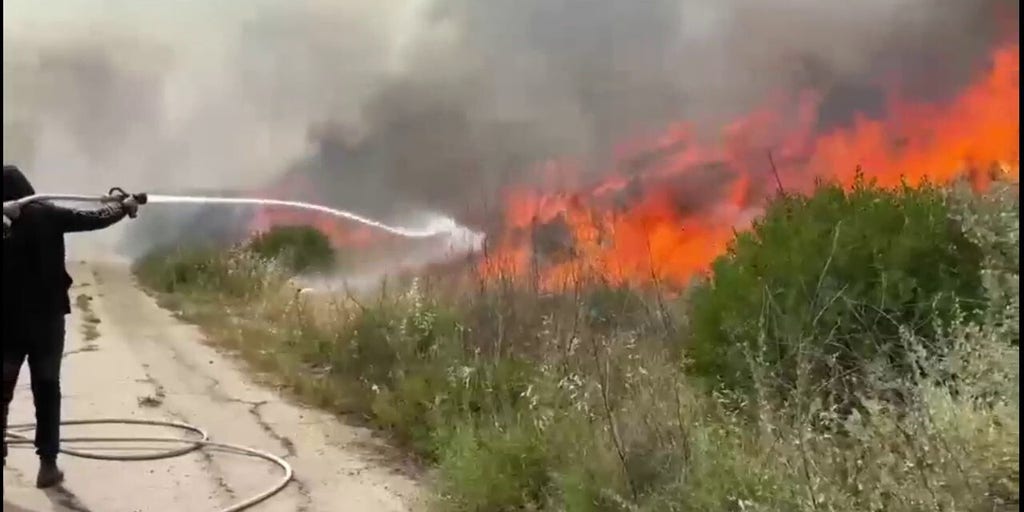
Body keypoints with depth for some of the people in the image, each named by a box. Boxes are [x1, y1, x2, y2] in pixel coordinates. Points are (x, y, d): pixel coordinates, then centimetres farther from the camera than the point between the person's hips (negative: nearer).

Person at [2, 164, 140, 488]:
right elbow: (94, 219, -2)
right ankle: (48, 463, 6)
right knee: (46, 389, 7)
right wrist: (123, 207, 12)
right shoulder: (48, 215, -7)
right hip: (47, 317, 0)